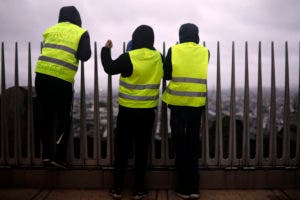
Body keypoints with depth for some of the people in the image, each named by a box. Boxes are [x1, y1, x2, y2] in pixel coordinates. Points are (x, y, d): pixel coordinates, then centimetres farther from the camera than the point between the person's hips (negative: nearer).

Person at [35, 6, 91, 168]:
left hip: (41, 75, 4)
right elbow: (85, 56, -3)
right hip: (62, 80, -4)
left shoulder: (50, 30, 18)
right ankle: (59, 157, 12)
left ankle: (46, 154, 22)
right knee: (64, 118, 10)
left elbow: (45, 50, 19)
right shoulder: (81, 33, 7)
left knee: (46, 117, 15)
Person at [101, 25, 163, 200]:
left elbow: (109, 68, -2)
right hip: (148, 112, 2)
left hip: (128, 110, -2)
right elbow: (166, 74, 15)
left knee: (122, 149, 9)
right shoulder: (158, 57, -2)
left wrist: (106, 50, 11)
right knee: (142, 150, 10)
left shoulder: (128, 58, -13)